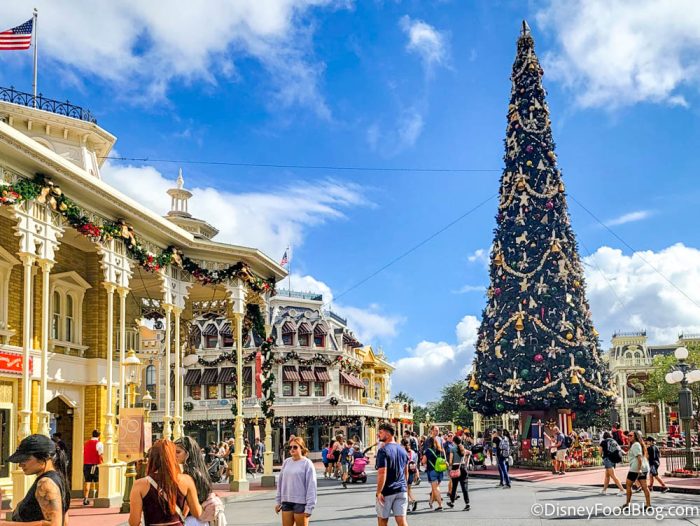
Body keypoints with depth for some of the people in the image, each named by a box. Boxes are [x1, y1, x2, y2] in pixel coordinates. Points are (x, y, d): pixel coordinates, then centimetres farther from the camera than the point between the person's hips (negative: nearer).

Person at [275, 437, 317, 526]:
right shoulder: (286, 462, 7)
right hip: (286, 502, 5)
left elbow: (311, 487, -11)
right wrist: (278, 501, 11)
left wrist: (309, 507, -15)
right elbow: (280, 482, 13)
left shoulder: (307, 464, -9)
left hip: (300, 502, -5)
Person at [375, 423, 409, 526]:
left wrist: (379, 492, -16)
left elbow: (382, 473, -21)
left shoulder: (383, 451, -13)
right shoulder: (402, 450, 10)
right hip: (402, 490, 5)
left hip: (387, 492, -5)